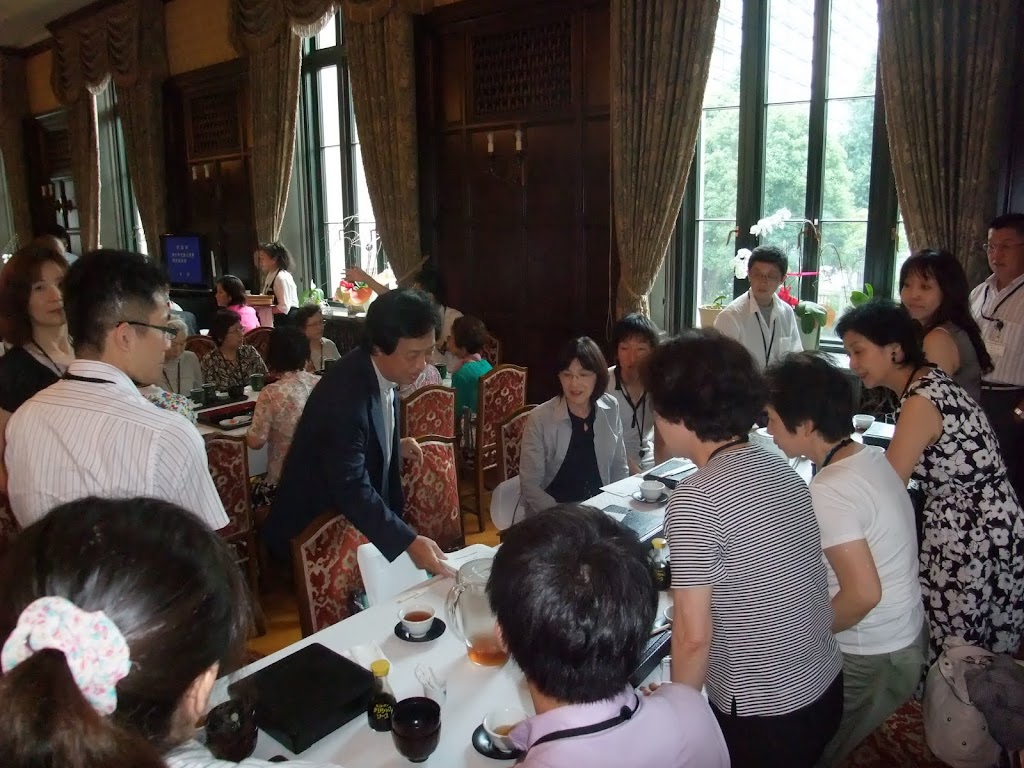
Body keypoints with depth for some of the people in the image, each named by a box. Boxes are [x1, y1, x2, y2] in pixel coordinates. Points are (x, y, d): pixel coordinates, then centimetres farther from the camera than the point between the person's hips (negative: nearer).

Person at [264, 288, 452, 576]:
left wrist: (395, 447, 5)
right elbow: (352, 489, -33)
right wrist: (409, 541, -37)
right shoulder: (345, 394, -31)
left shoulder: (377, 372, -4)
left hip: (353, 517, 8)